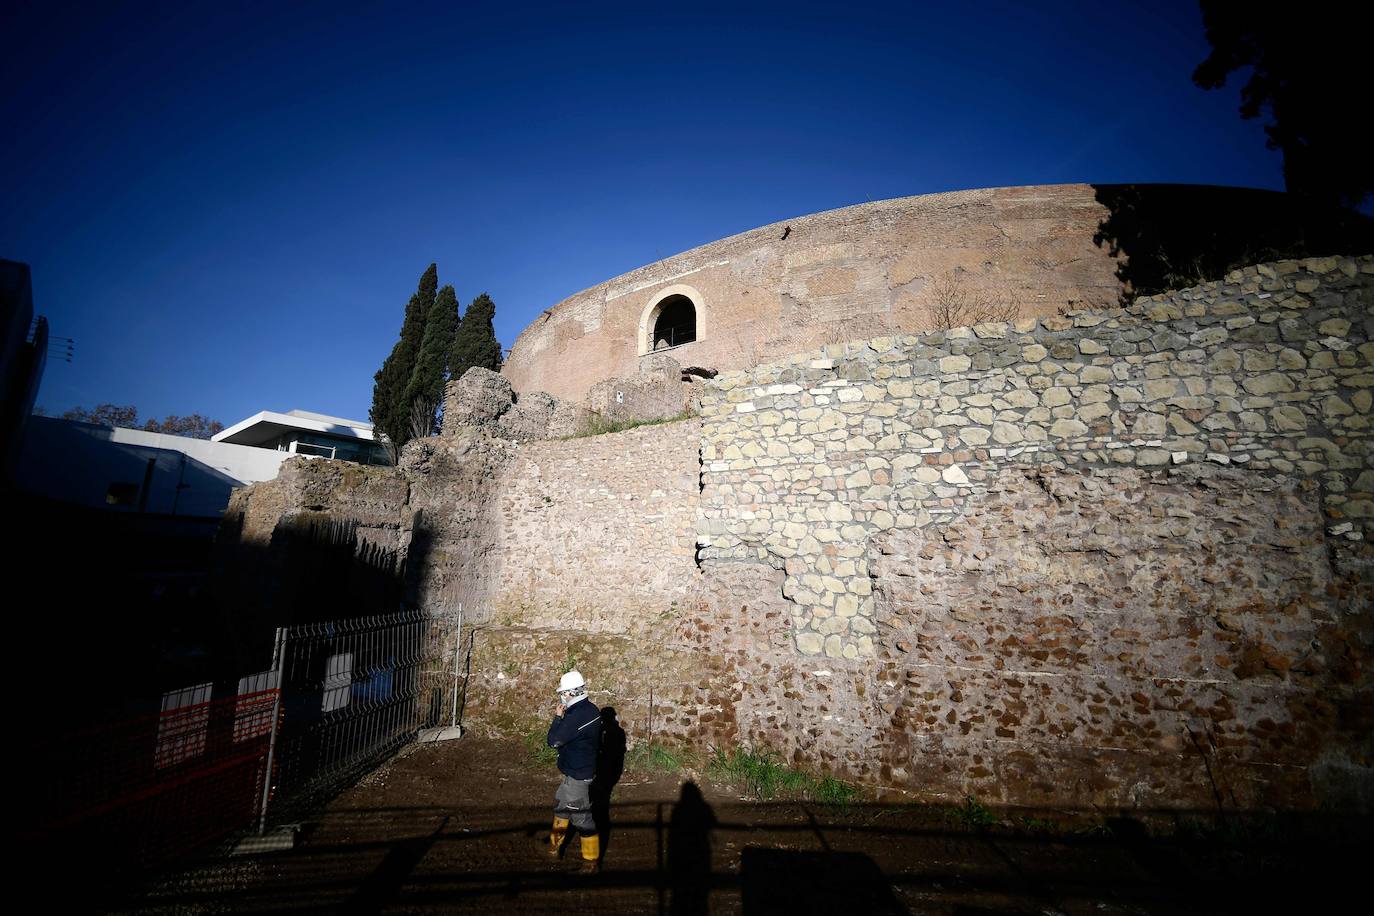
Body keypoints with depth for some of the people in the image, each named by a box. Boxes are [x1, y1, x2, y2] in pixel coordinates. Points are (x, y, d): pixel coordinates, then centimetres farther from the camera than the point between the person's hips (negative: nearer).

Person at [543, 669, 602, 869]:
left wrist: (558, 716, -12)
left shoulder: (575, 717, -30)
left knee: (581, 816, 4)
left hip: (577, 775, -10)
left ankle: (591, 860, 18)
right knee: (561, 804, 25)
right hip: (586, 768, 10)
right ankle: (555, 843, 43)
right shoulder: (592, 710, -1)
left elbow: (553, 741, -20)